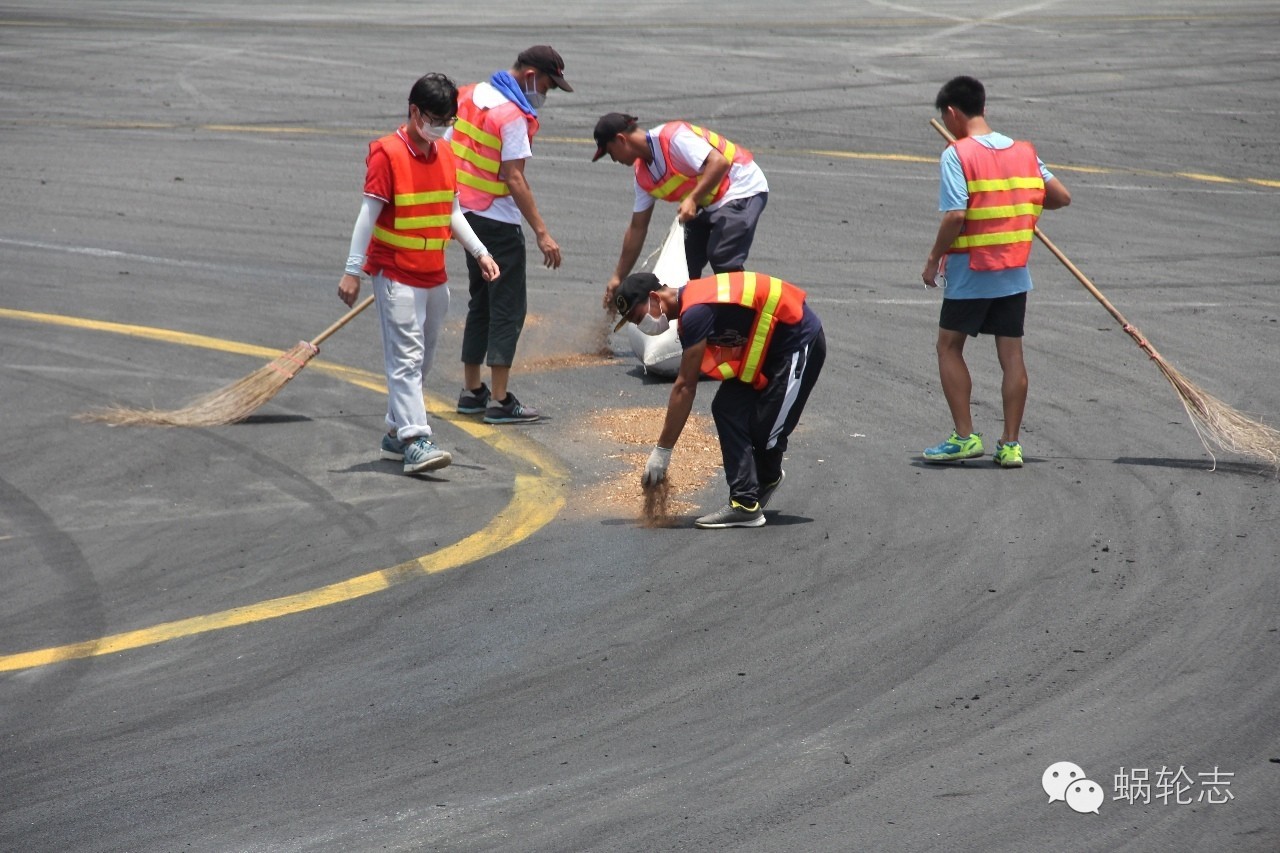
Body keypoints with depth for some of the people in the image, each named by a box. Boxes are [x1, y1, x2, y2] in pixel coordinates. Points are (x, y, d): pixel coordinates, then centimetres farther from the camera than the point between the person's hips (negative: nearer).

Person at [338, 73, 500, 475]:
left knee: (421, 359, 12)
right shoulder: (387, 154, -13)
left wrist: (479, 252, 10)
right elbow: (369, 214, -14)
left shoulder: (444, 154, 9)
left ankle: (396, 433, 21)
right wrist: (352, 271, -15)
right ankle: (414, 441, -17)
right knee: (406, 357, -11)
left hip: (434, 274, 7)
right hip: (396, 273, -7)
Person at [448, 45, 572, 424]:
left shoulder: (470, 95, 6)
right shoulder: (513, 116, -19)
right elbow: (515, 180, -22)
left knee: (481, 302, 18)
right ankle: (499, 400, -4)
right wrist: (541, 232, -22)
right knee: (508, 307, -3)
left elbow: (448, 150, 14)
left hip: (468, 213, 9)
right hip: (498, 222, -9)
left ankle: (472, 391, 22)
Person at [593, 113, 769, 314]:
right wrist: (618, 278, 11)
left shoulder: (673, 137, -24)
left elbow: (719, 162, -33)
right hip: (709, 204, 10)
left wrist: (693, 199, -36)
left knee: (722, 257, -24)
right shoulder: (643, 175, 4)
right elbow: (637, 228, 10)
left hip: (742, 190, -10)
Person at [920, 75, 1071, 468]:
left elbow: (955, 216, -21)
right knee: (1011, 354, 7)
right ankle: (1011, 444, 7)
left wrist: (934, 259, -8)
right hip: (1015, 273, 5)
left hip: (970, 273, -5)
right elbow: (1061, 197, 10)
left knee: (949, 347, 10)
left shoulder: (957, 154, -13)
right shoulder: (1024, 152, 5)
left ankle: (964, 436, 5)